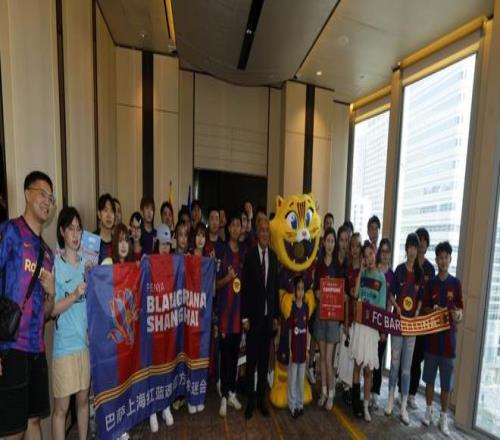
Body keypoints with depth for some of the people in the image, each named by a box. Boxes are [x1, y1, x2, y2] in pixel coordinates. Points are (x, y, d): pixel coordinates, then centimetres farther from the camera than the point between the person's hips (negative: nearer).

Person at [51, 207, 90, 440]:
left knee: (83, 398, 19)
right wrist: (75, 295, -25)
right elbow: (51, 310, -11)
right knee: (61, 406, 9)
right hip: (64, 345, -5)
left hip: (86, 341, 5)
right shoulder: (54, 265, -11)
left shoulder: (86, 263, 4)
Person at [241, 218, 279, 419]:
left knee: (264, 359, 16)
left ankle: (261, 398, 33)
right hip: (253, 316, -4)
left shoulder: (274, 256, 4)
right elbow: (244, 287, -9)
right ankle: (250, 399, 28)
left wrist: (276, 315, 7)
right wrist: (245, 317, -9)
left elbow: (275, 287, 7)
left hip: (268, 316, 4)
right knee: (251, 360, 9)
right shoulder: (249, 255, -9)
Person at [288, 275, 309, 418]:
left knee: (301, 377, 16)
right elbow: (289, 330, -8)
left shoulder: (306, 307, 1)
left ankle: (300, 403, 31)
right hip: (294, 347, -4)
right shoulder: (292, 307, -12)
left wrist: (307, 348, 8)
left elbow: (307, 329, 7)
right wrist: (289, 349, -8)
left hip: (303, 347, 4)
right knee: (293, 377, 8)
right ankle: (292, 405, 22)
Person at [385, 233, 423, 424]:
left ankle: (404, 406, 22)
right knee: (394, 363, 8)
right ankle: (391, 399, 26)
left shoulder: (420, 272, 4)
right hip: (397, 320, -2)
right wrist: (397, 307, -16)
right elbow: (391, 294, 0)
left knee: (406, 367, 10)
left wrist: (417, 314, -5)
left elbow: (420, 298, 10)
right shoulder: (399, 269, -4)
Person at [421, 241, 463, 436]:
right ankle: (429, 410, 29)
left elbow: (461, 310, -3)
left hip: (448, 338, -1)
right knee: (429, 378, 13)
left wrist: (458, 315, -24)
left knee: (446, 382, 9)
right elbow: (424, 308, 4)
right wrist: (434, 310, -16)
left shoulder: (456, 283, -3)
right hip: (431, 336, 2)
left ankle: (444, 417, 25)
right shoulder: (430, 283, 2)